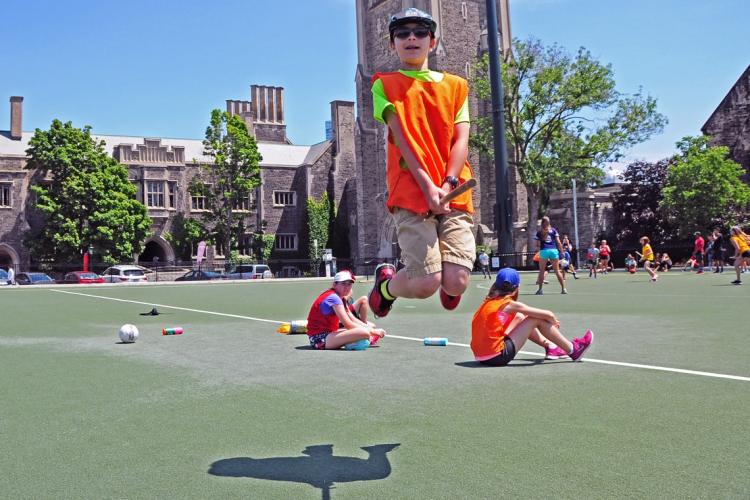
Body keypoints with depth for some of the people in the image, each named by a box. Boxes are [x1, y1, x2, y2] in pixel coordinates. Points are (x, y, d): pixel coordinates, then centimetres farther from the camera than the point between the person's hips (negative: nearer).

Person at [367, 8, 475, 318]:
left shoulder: (455, 86, 18)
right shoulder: (385, 85, 10)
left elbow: (461, 138, 7)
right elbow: (401, 138, -3)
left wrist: (447, 184, -11)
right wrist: (429, 186, -15)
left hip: (455, 194, 3)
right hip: (411, 192, -3)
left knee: (456, 282, -11)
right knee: (426, 283, -14)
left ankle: (447, 289, 28)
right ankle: (386, 284, 21)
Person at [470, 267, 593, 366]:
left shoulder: (489, 302, 10)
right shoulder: (510, 305, -8)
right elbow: (549, 315, -3)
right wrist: (554, 322, 18)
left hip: (481, 356, 8)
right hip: (498, 356, -8)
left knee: (520, 317, 22)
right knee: (537, 319, 0)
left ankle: (550, 347, 32)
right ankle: (573, 350, 13)